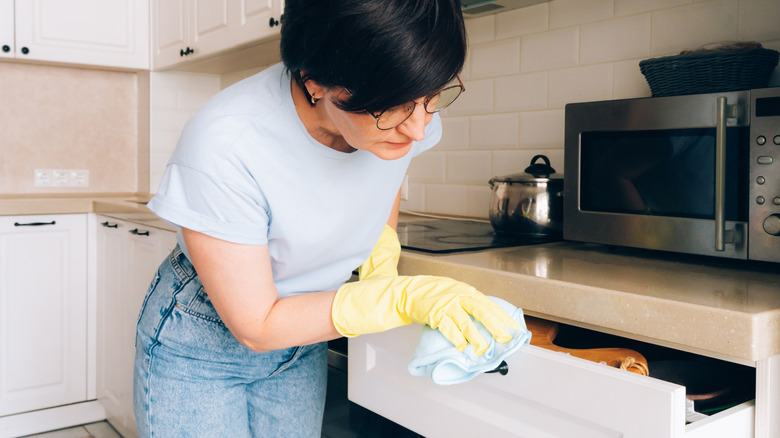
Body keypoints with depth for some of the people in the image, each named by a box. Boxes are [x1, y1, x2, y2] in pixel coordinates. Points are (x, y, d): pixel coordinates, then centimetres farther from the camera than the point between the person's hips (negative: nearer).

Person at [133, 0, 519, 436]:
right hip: (201, 343, -4)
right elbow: (257, 326, -25)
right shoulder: (223, 146, -34)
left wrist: (383, 256, -10)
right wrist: (403, 300, -33)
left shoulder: (410, 112, -18)